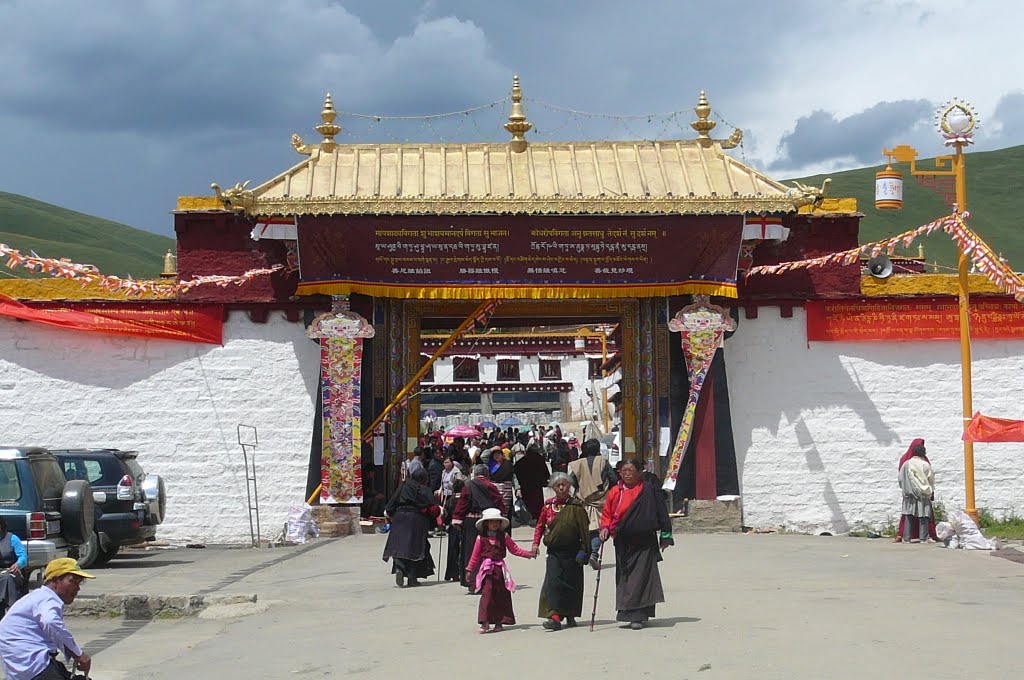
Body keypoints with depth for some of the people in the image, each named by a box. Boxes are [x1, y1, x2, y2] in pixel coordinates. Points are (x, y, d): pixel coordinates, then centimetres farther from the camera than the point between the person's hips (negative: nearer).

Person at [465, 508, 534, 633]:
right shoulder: (481, 538, 1)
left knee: (502, 595, 5)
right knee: (487, 594, -12)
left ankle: (499, 622, 15)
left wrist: (528, 553, 4)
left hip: (500, 569, 3)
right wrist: (469, 570, 8)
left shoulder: (504, 536, 7)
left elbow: (515, 549, 11)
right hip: (487, 569, -3)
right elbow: (475, 555, 6)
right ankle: (485, 622, -11)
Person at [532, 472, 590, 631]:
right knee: (552, 582, -13)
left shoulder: (576, 506, -3)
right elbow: (540, 525, 14)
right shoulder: (548, 505, 5)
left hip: (572, 551, -1)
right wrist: (536, 543, 4)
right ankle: (555, 617, -16)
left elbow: (584, 530, -2)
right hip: (554, 551, 1)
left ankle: (570, 615, 24)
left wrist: (584, 551, -6)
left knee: (572, 583, 6)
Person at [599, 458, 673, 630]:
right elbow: (607, 514, 14)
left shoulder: (648, 490, -1)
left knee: (641, 577, -8)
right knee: (624, 577, 6)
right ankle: (634, 614, 17)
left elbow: (661, 513, 2)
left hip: (644, 542, -4)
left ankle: (638, 615, -8)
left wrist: (665, 535, 0)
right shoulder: (615, 492, 8)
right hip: (622, 543, 4)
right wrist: (605, 528, -5)